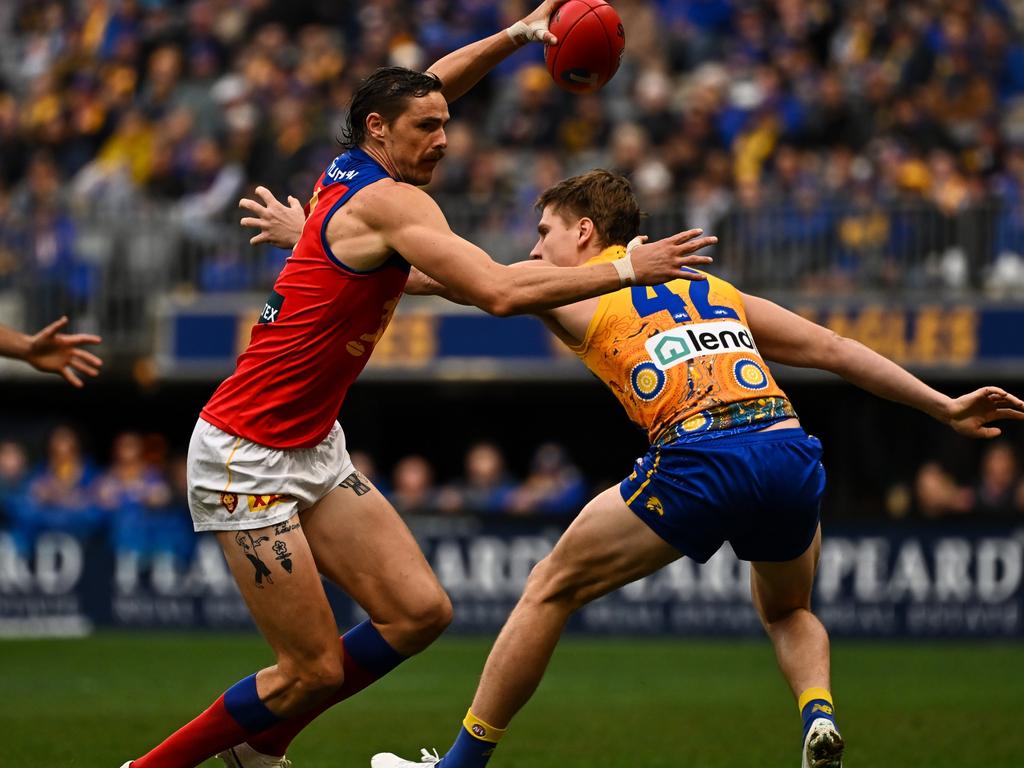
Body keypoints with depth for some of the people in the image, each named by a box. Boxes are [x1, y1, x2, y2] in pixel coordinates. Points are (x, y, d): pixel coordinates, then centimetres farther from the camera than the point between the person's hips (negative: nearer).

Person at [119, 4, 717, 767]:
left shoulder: (347, 173, 7)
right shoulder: (391, 202, -17)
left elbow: (426, 86, 27)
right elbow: (501, 292, -27)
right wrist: (627, 269, -22)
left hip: (314, 448, 9)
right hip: (245, 457, -9)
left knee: (420, 611, 1)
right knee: (314, 669, -8)